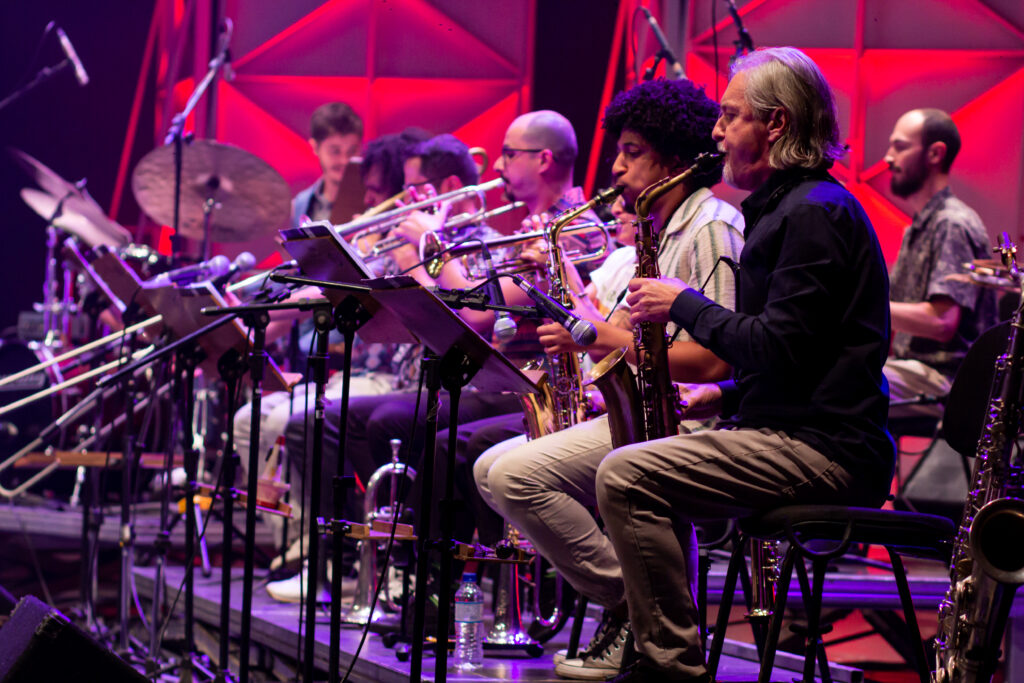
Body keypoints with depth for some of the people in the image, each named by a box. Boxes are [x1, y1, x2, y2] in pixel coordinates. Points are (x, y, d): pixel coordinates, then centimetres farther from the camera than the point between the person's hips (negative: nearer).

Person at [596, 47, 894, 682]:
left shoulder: (815, 213, -14)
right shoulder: (790, 206, 20)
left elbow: (779, 350, -21)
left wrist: (686, 304, -10)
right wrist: (724, 395, 11)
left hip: (822, 451, -11)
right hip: (806, 434, 11)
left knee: (626, 476, -20)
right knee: (653, 471, 26)